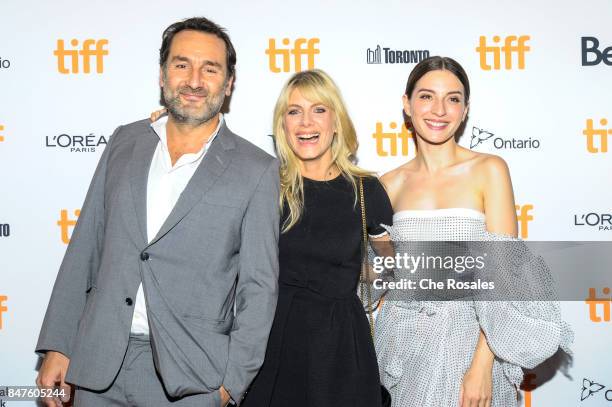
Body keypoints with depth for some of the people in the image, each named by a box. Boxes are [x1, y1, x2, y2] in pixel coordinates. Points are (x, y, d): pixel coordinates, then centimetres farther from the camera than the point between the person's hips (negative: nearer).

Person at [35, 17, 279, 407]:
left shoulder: (257, 170, -5)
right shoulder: (125, 142, 6)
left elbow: (259, 287, -4)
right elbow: (85, 250, 8)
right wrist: (58, 347, 6)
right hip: (99, 363, 3)